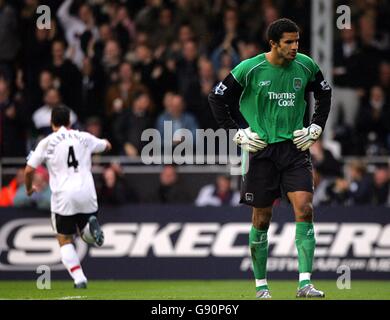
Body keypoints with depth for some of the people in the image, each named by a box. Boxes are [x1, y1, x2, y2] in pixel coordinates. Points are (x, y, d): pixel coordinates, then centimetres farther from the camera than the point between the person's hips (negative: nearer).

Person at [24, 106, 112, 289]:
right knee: (87, 235, 21)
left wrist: (29, 188, 22)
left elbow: (29, 170, 2)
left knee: (65, 240, 10)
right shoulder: (84, 138, 10)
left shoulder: (46, 143, 2)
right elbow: (107, 146, 30)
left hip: (63, 196, -2)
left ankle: (79, 279, -8)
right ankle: (91, 225, -16)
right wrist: (105, 142, 54)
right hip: (87, 194, 2)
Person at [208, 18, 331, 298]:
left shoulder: (305, 66, 0)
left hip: (295, 147, 2)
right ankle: (261, 285, 18)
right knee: (261, 219, 4)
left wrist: (316, 128, 10)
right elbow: (217, 98, 0)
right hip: (262, 150, -2)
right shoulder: (250, 69, -9)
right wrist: (238, 133, -4)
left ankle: (305, 283, -17)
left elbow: (325, 94, 20)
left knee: (304, 208, -15)